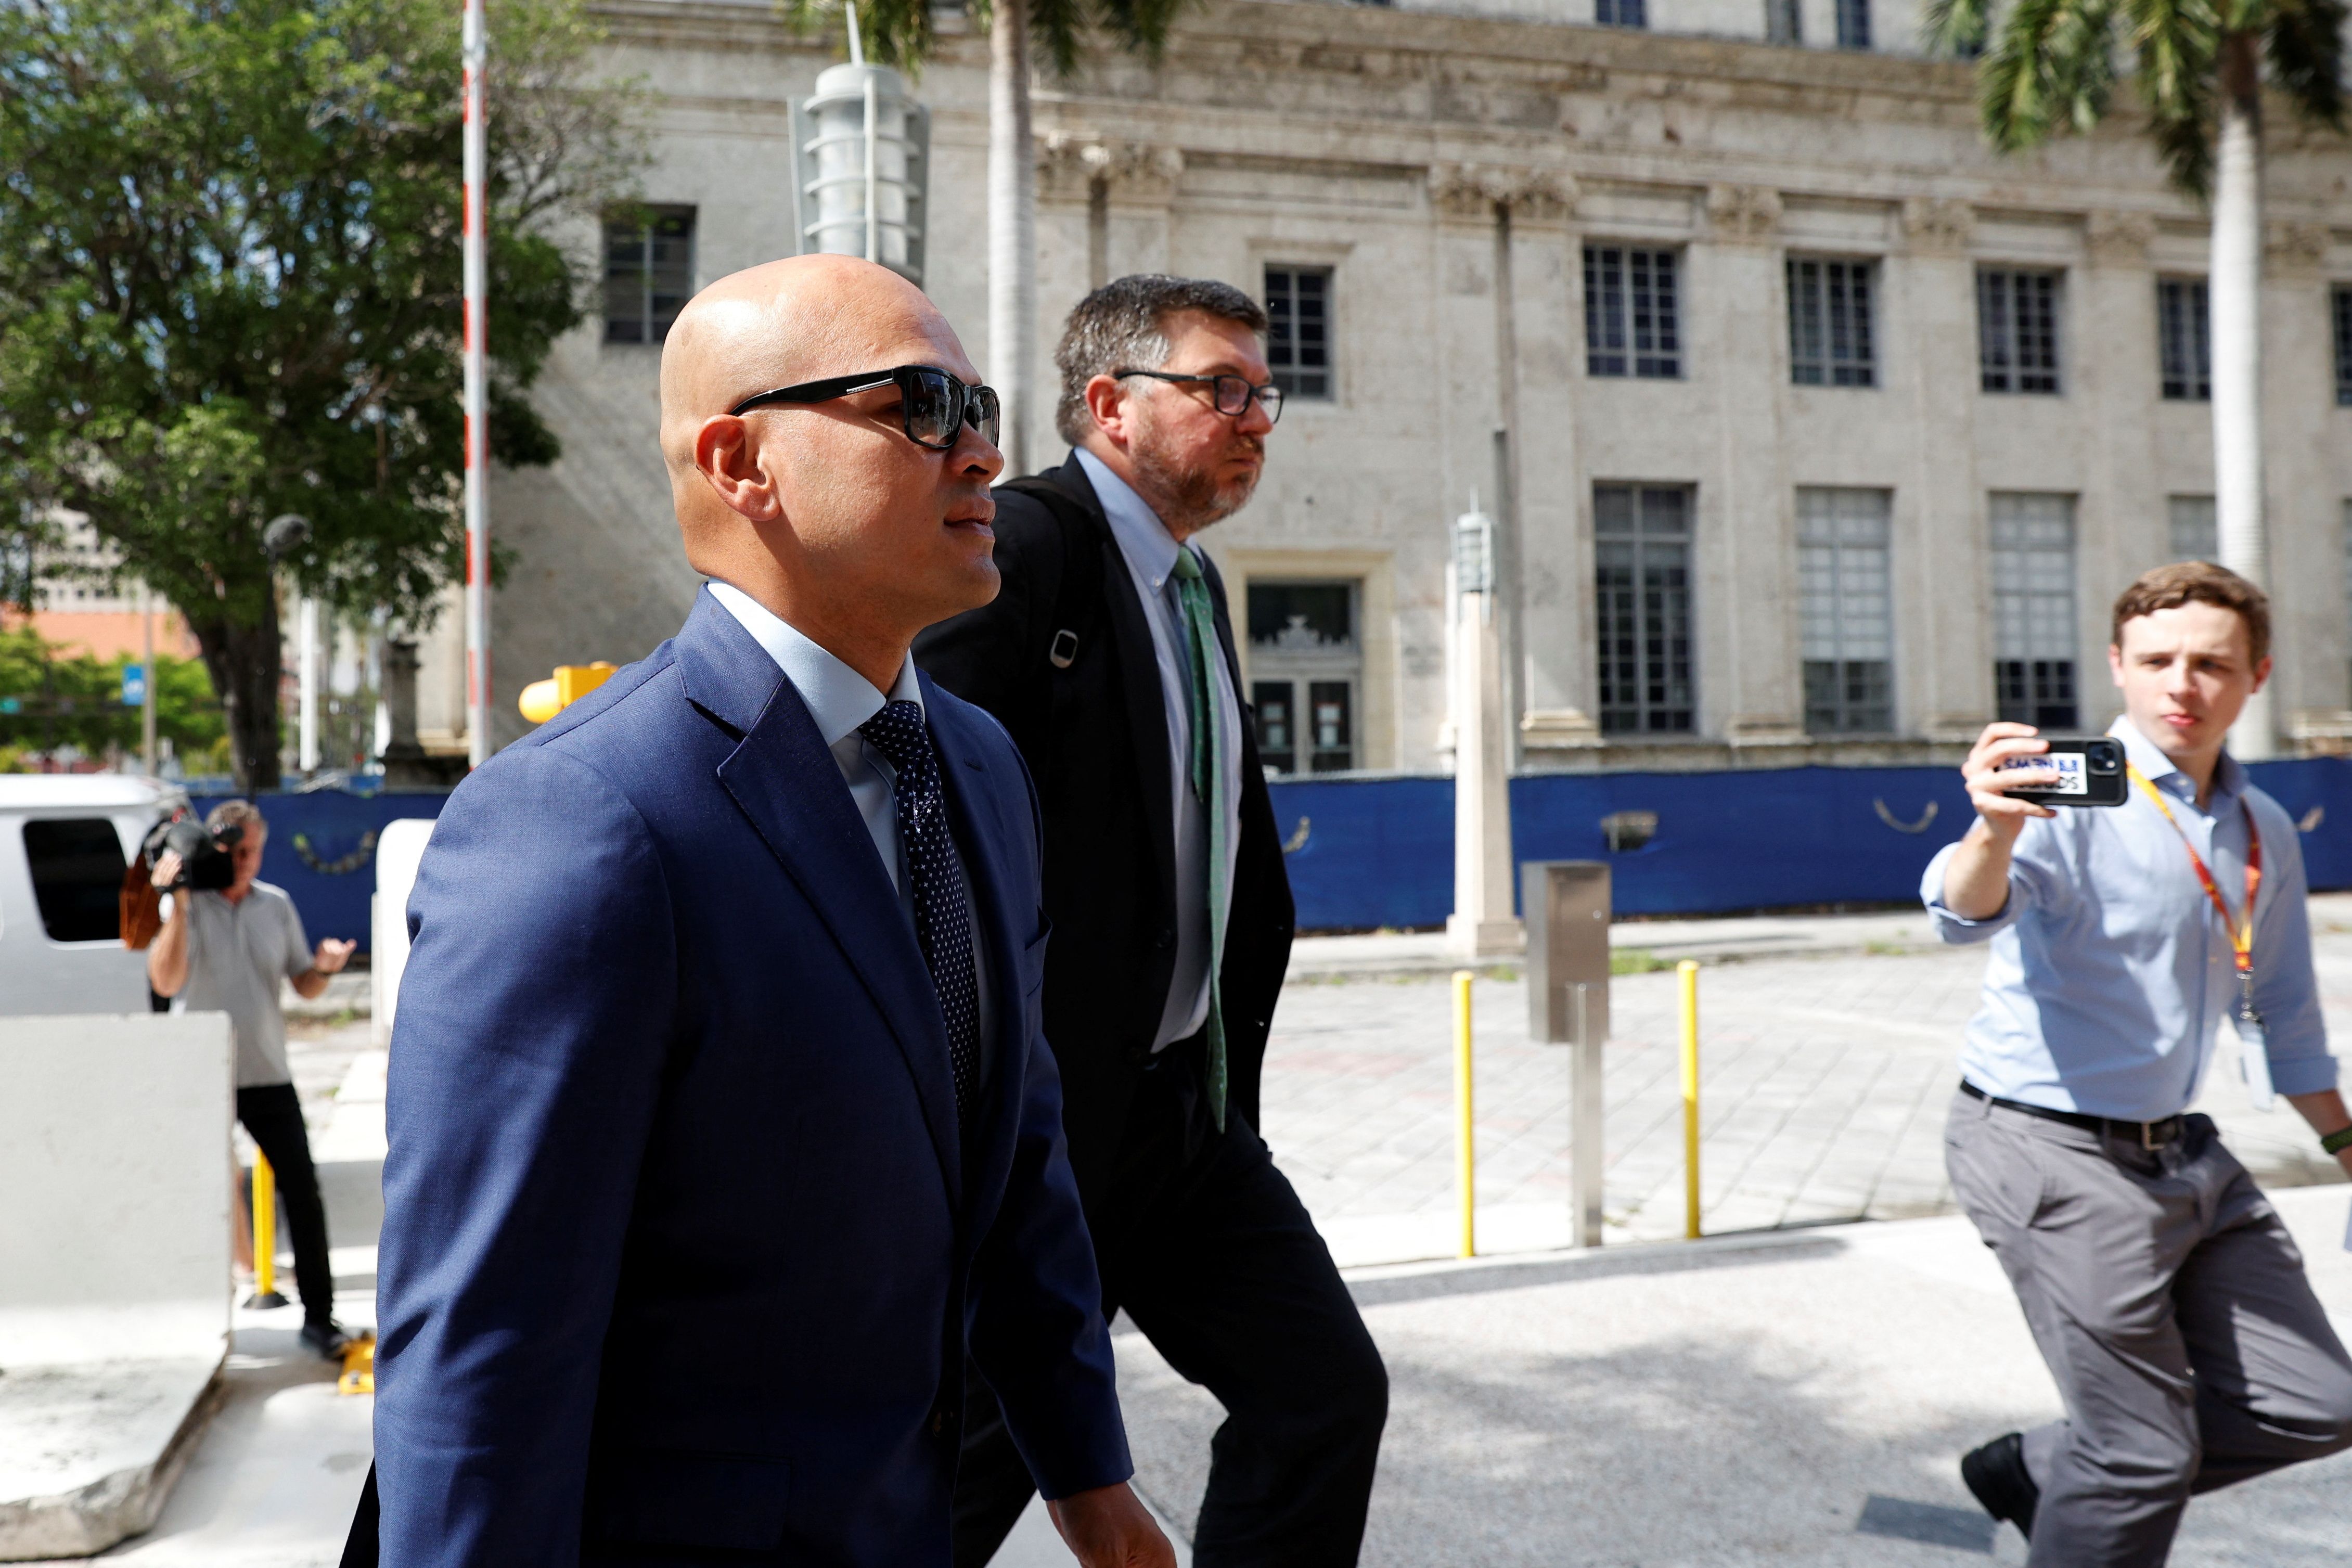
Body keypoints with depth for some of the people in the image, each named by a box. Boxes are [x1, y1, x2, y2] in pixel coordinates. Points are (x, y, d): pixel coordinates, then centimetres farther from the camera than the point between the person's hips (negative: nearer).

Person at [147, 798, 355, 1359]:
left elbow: (304, 986, 10)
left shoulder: (277, 905, 6)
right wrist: (178, 903, -25)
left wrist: (324, 967, -13)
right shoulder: (186, 903, -6)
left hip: (268, 1075, 3)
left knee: (303, 1193, 0)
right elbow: (165, 982, -20)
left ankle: (319, 1316, 8)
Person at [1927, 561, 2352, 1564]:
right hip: (2050, 1150, -8)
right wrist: (1995, 831, -55)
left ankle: (2037, 1475, 23)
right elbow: (1968, 915, -35)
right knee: (2148, 1454, -6)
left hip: (2180, 1150, 8)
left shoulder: (2264, 832, 10)